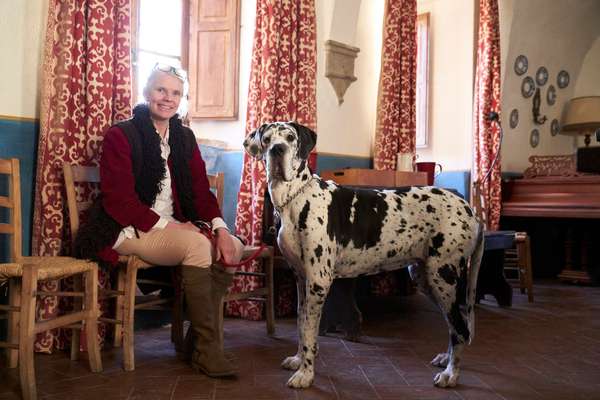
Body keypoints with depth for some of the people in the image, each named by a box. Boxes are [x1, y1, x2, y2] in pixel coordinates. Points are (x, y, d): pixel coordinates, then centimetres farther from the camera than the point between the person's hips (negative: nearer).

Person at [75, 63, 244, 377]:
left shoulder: (184, 137, 11)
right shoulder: (121, 136, -8)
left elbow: (200, 189, 6)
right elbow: (118, 200, -15)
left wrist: (219, 227, -12)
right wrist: (165, 225, -20)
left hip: (172, 228, 7)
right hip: (128, 231, -7)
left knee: (232, 246, -13)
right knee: (197, 244, -30)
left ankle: (197, 335, -5)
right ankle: (207, 348, -21)